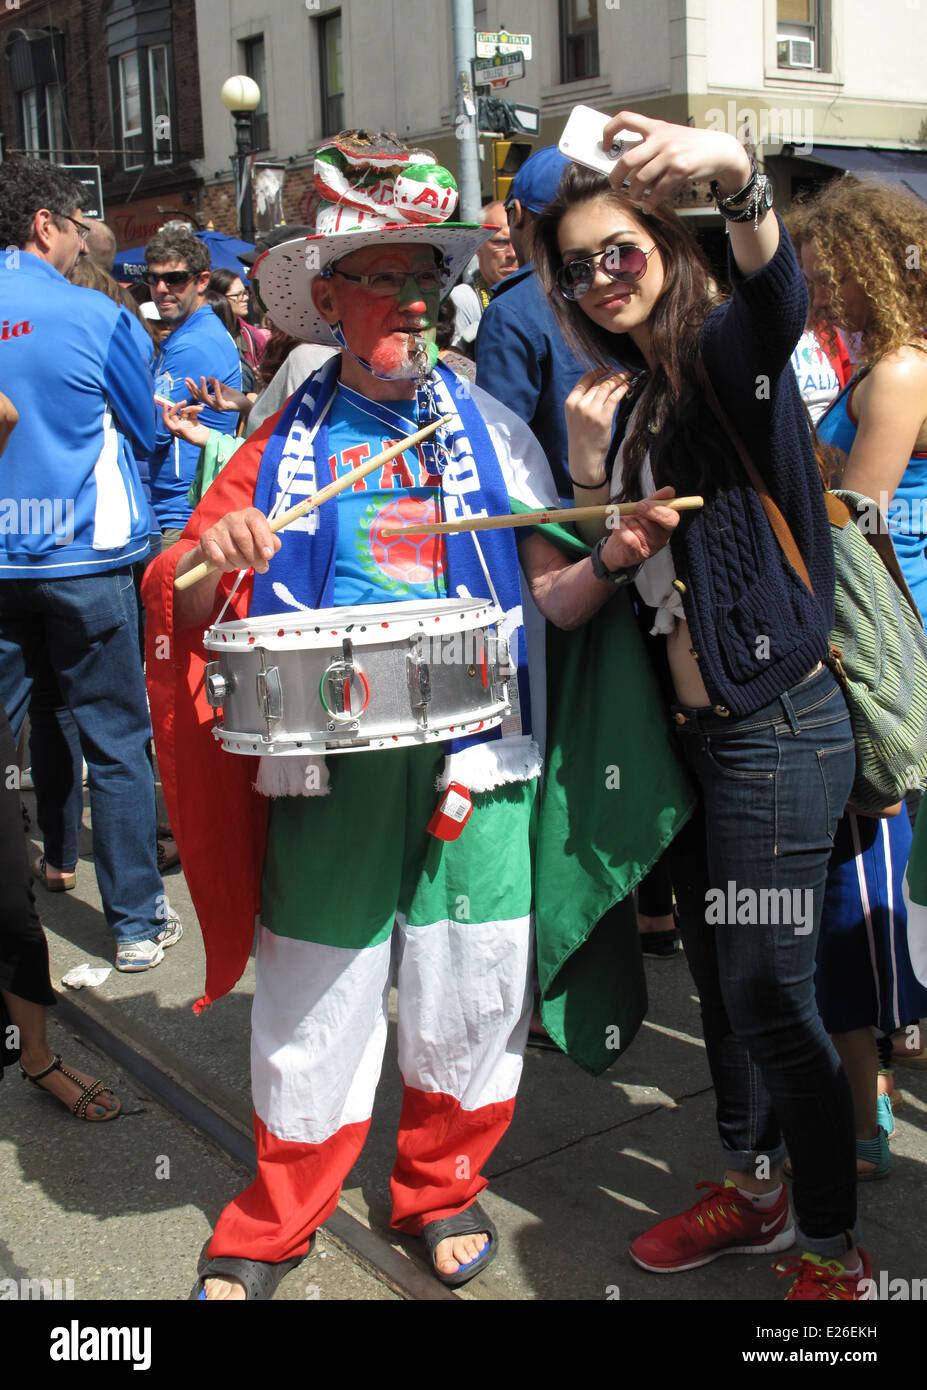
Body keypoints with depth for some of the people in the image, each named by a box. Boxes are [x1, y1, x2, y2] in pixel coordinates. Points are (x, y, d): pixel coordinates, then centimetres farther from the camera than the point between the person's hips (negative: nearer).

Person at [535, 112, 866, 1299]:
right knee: (718, 977, 18)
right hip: (693, 729, 8)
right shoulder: (622, 393, 11)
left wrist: (735, 176, -53)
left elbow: (777, 294, -35)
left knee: (769, 993, -1)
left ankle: (834, 1251, 18)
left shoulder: (724, 349, -10)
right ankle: (751, 1191, 38)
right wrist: (589, 469, -8)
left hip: (777, 724, -8)